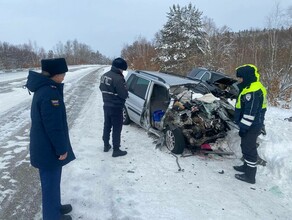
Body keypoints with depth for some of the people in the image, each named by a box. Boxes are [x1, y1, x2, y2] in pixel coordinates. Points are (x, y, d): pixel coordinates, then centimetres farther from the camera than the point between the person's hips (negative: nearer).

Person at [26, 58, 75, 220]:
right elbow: (53, 126, -26)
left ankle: (55, 206, 44)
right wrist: (62, 149, -17)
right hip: (48, 150, -10)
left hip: (45, 147, 10)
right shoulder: (50, 93, -26)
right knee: (51, 183, 9)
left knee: (53, 181, 25)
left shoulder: (44, 88, 7)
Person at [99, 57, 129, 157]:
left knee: (107, 126, 20)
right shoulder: (118, 78, -24)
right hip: (116, 107, -8)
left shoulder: (104, 75, 5)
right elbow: (124, 94, -22)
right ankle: (116, 150, 10)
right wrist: (125, 92, -1)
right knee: (117, 128, 2)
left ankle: (106, 145, 33)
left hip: (106, 105, 8)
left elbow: (101, 88, 17)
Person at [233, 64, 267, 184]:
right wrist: (243, 125, 24)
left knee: (249, 148, -3)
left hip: (251, 126, -11)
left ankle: (250, 175, 7)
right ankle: (247, 166, 38)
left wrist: (243, 126, -21)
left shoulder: (253, 91, -24)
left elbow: (250, 112, -26)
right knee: (246, 146, 22)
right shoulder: (252, 87, 12)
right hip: (252, 125, 11)